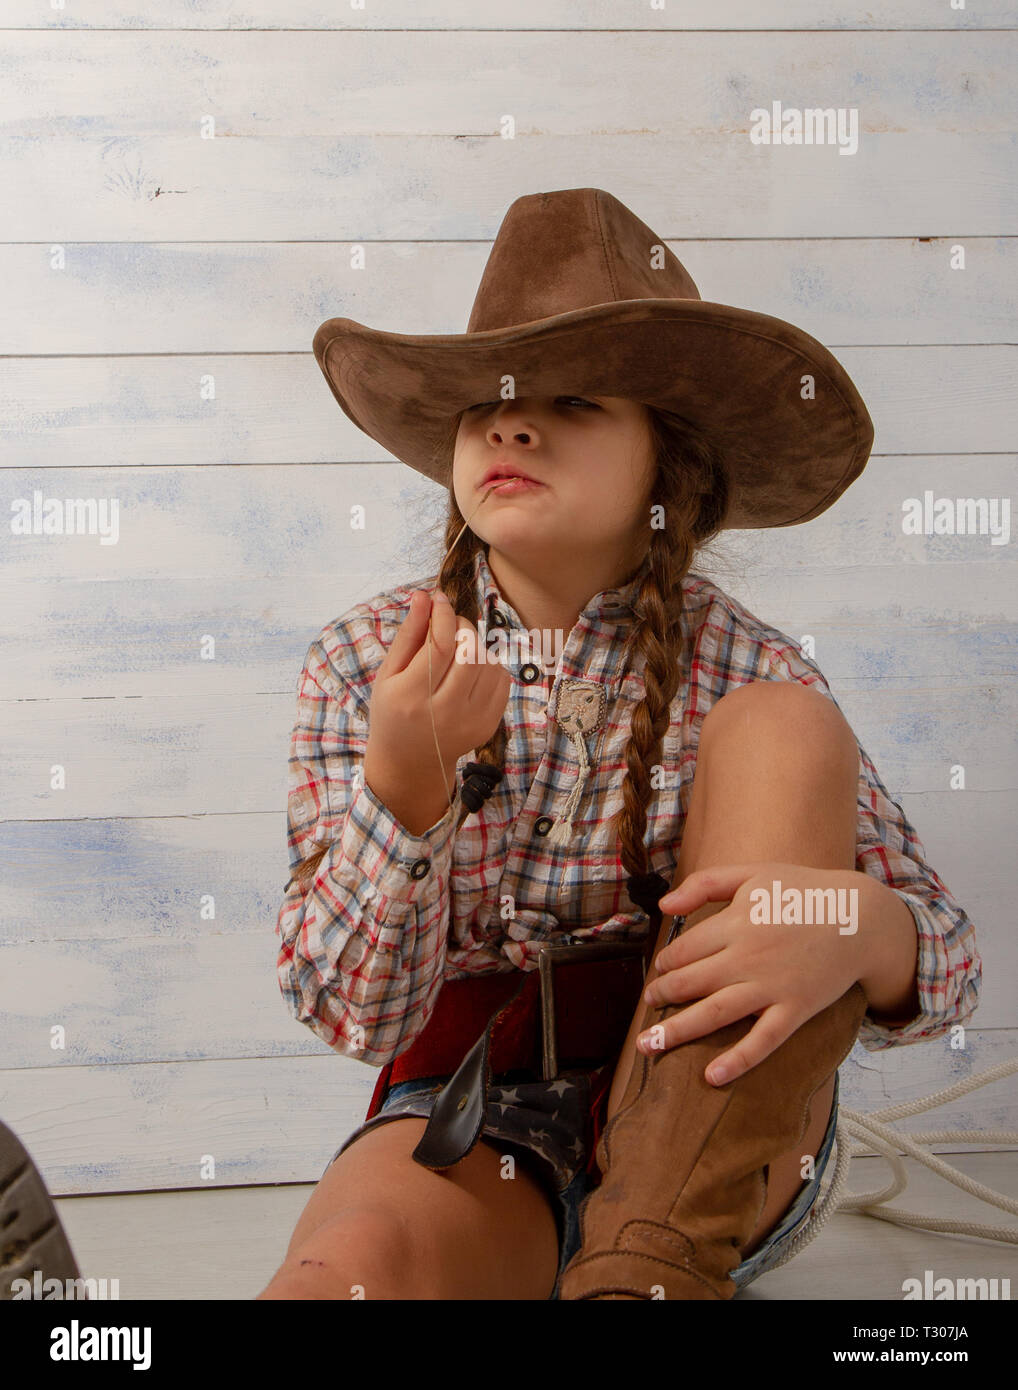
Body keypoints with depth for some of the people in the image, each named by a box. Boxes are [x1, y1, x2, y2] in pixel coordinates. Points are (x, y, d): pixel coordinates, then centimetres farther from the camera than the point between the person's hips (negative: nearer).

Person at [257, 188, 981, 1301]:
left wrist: (851, 923, -28)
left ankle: (651, 1264, -22)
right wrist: (406, 782, -27)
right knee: (356, 1266, -40)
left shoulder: (744, 673, -4)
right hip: (469, 1128, -4)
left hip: (706, 1135, 4)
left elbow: (944, 969, -3)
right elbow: (352, 1013, -9)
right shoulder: (361, 665, -3)